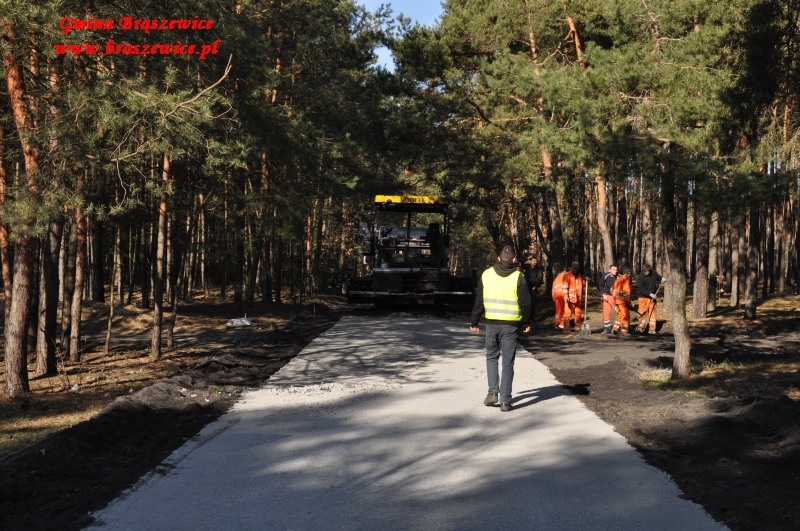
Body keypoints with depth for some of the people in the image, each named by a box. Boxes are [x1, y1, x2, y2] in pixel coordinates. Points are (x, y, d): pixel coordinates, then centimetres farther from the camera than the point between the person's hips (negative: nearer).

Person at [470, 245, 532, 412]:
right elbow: (526, 303, -4)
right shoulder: (518, 277, -6)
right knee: (508, 363, 6)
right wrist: (526, 323, 10)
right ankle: (505, 401, 6)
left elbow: (479, 301, 3)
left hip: (491, 323, 2)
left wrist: (474, 322, 11)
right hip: (511, 325, -1)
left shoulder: (486, 274, 1)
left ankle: (493, 392, 6)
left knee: (491, 357, 19)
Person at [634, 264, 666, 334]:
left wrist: (662, 278, -1)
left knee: (652, 313, 8)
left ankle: (652, 329, 15)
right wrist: (650, 294, -26)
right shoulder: (641, 277, -16)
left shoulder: (654, 274, -2)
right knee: (643, 313, -8)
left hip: (652, 297, 5)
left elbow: (658, 277, 22)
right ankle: (640, 328, 0)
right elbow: (641, 289, -20)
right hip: (643, 297, -5)